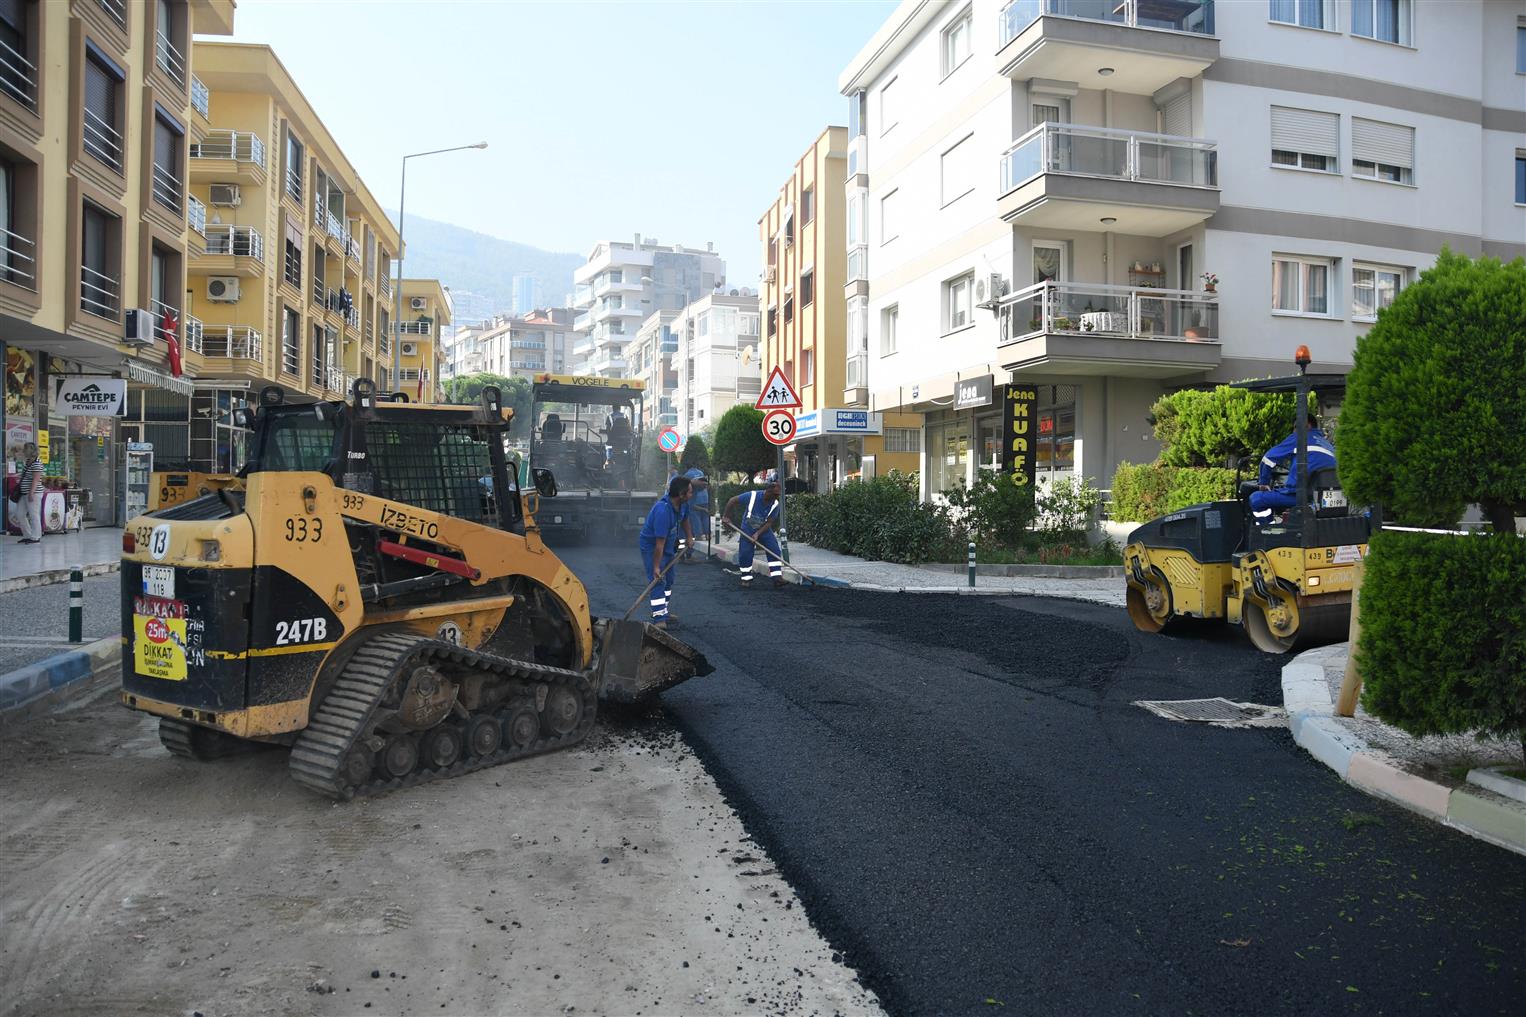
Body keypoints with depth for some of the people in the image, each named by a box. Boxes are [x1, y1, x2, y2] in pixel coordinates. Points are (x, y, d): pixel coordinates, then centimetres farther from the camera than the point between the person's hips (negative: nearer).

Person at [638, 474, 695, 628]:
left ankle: (664, 613, 28)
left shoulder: (683, 504, -10)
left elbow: (684, 519, 17)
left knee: (668, 581, 16)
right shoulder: (662, 511, -37)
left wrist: (689, 536, 20)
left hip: (669, 546, 9)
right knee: (658, 582, -15)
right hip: (651, 547, -9)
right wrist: (656, 567, -29)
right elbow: (659, 543, -33)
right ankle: (658, 619, -16)